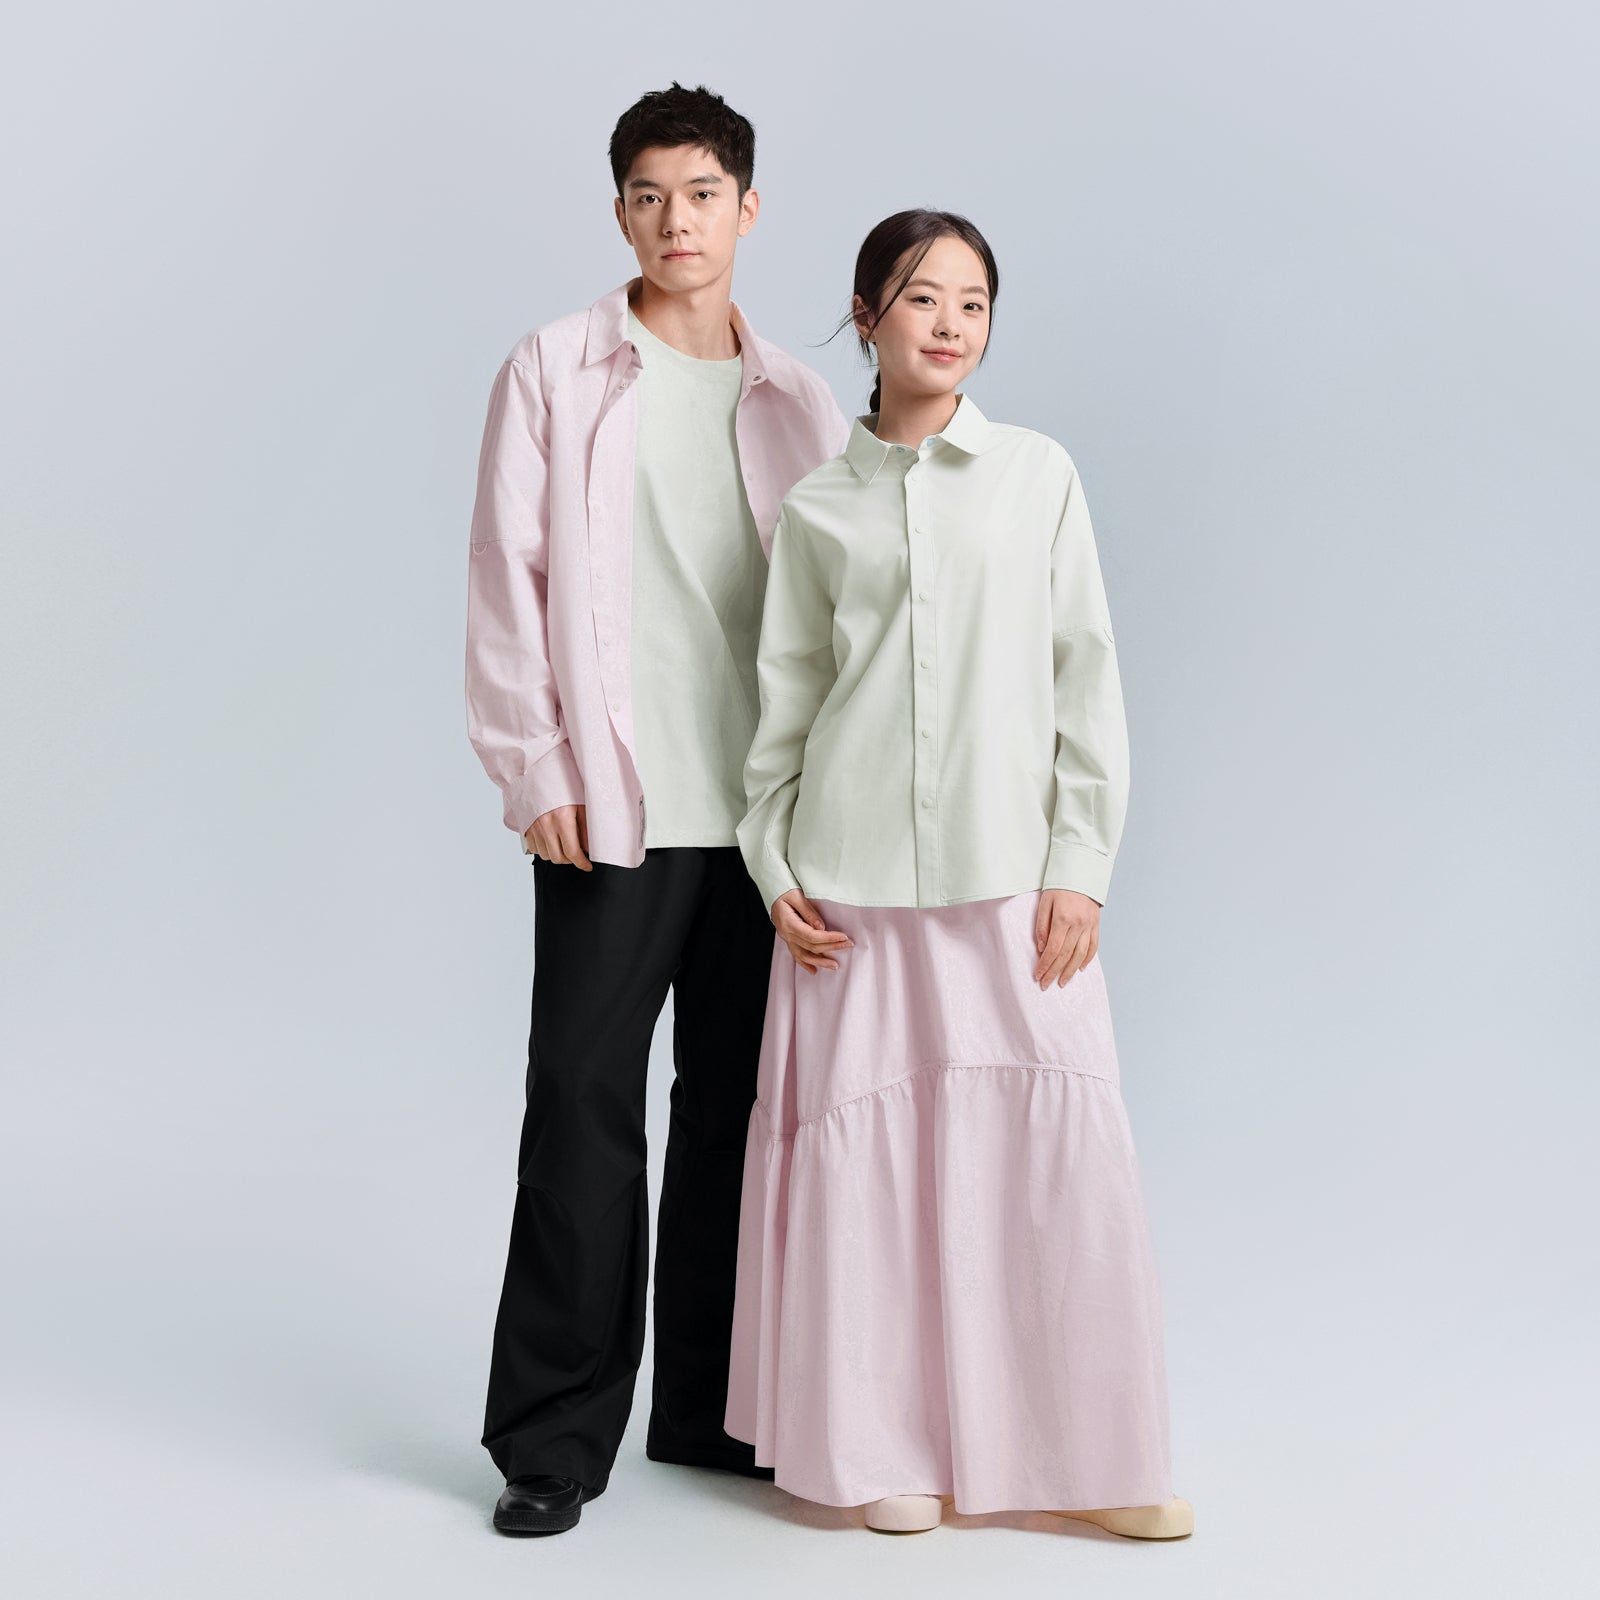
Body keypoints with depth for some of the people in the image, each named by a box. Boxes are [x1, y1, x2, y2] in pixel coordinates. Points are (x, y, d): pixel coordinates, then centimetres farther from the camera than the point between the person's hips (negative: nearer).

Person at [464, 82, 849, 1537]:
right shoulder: (556, 374, 3)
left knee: (737, 1105, 9)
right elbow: (507, 584, 0)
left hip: (767, 813, 4)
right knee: (585, 1104, -3)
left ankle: (711, 1408, 22)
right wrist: (537, 773, -7)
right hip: (611, 809, -3)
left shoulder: (800, 403, 12)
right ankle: (556, 1437, 7)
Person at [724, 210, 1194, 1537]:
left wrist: (1079, 864, -3)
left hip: (1011, 875, 0)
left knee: (1053, 1148, -1)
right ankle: (892, 1448, 18)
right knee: (864, 1151, 3)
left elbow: (1085, 678, 3)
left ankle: (1088, 1450, 14)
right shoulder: (817, 507, 7)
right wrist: (773, 865, 3)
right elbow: (786, 695, 11)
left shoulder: (1039, 475, 5)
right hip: (853, 879, 1)